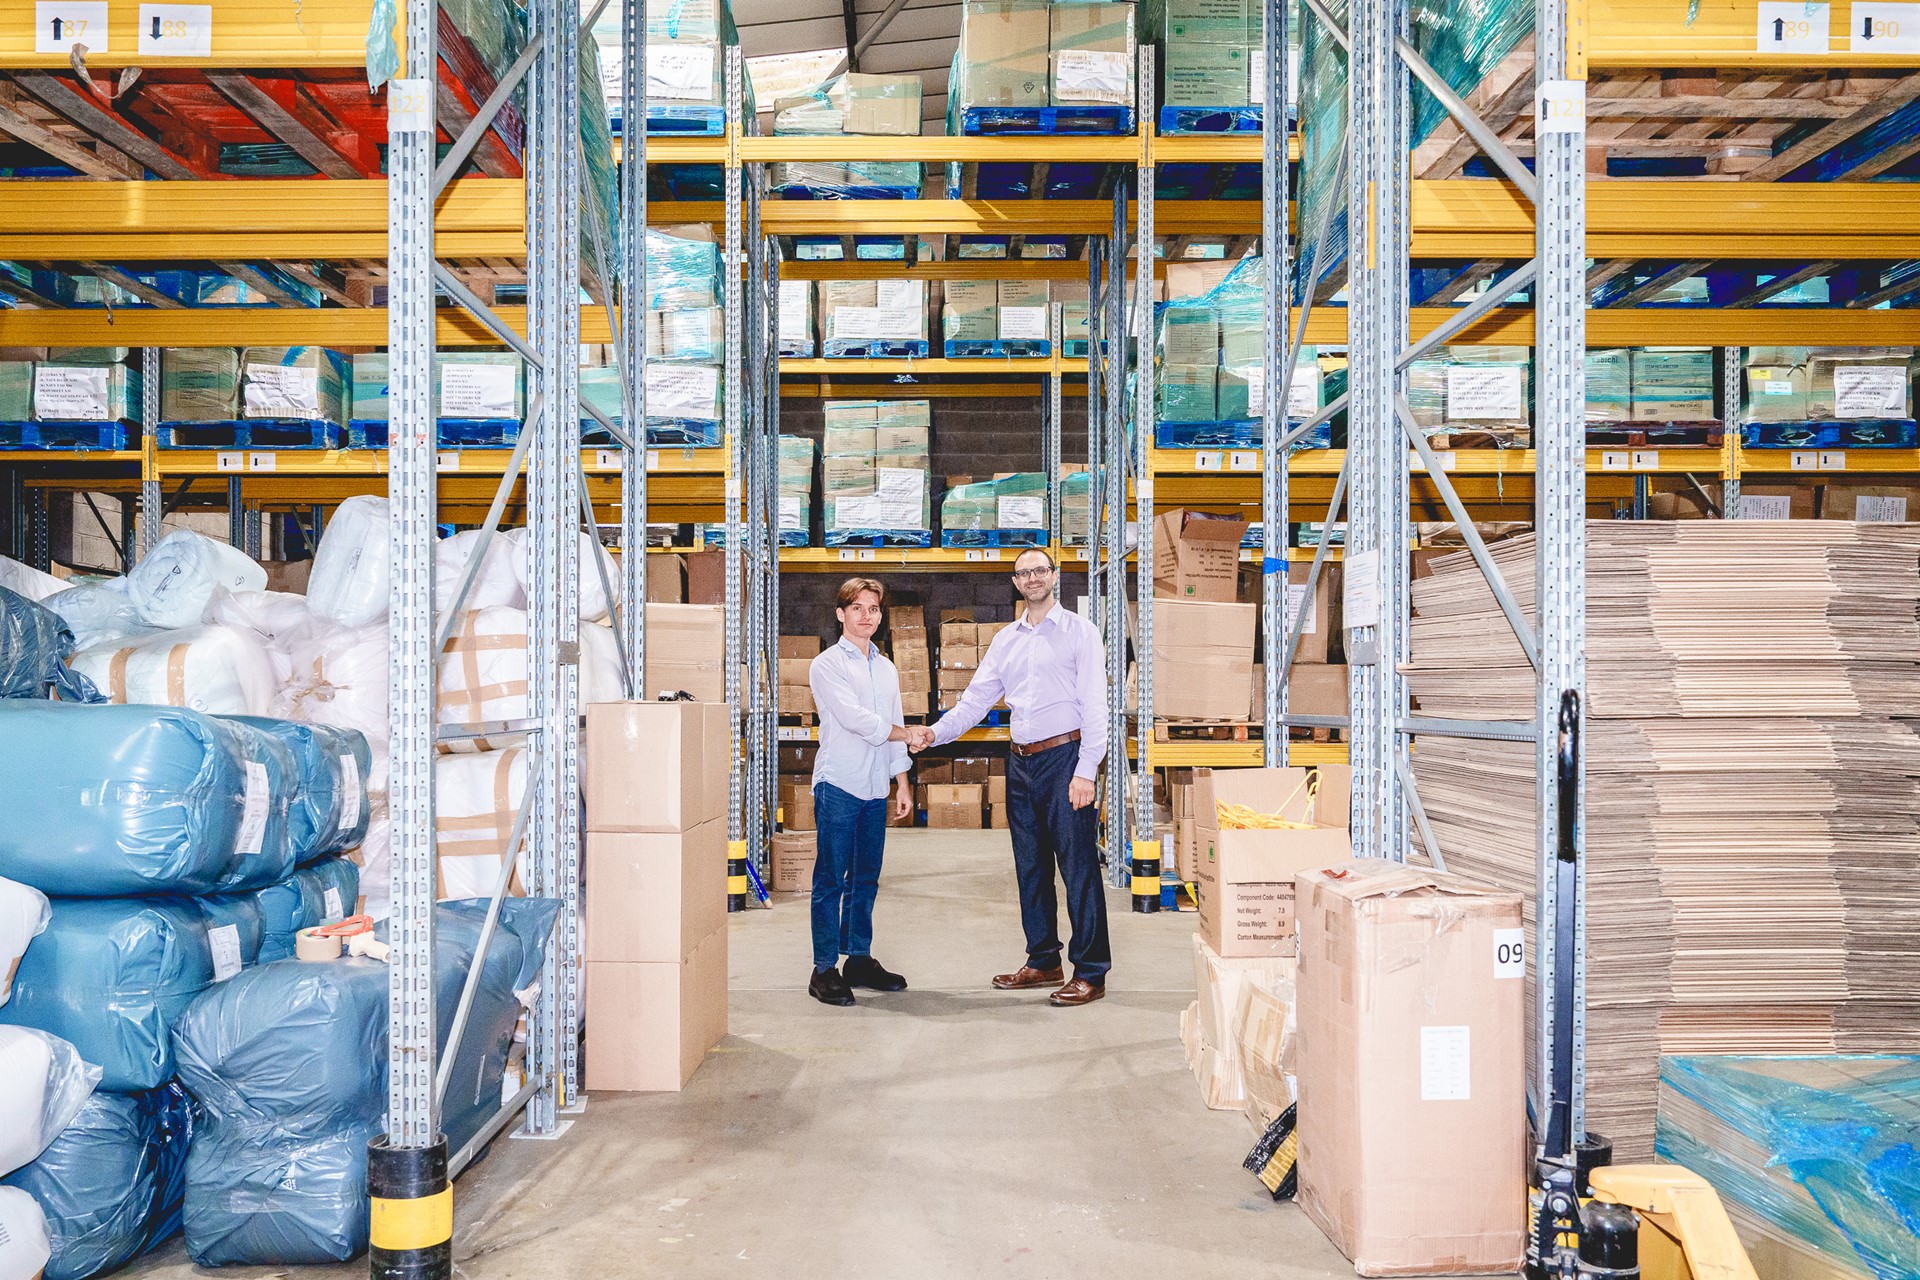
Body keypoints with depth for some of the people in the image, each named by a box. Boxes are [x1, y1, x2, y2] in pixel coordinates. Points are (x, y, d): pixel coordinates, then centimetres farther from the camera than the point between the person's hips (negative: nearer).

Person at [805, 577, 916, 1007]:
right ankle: (825, 969, 3)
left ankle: (859, 960, 20)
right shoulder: (827, 665, -4)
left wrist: (903, 784, 14)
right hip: (838, 784, -6)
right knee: (831, 879, -2)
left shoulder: (887, 669, 17)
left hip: (876, 788, 6)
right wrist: (904, 733, -3)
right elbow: (854, 717, -13)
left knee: (865, 879, 11)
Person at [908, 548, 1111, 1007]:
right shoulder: (1005, 640, 15)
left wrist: (1085, 771, -15)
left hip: (1064, 757, -6)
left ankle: (1091, 972, 2)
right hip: (1021, 762, 6)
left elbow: (1094, 706, -8)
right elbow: (975, 701, 12)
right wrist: (936, 733, -5)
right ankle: (1043, 961, 24)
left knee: (1078, 866, -5)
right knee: (1030, 867, 12)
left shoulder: (1079, 632, -2)